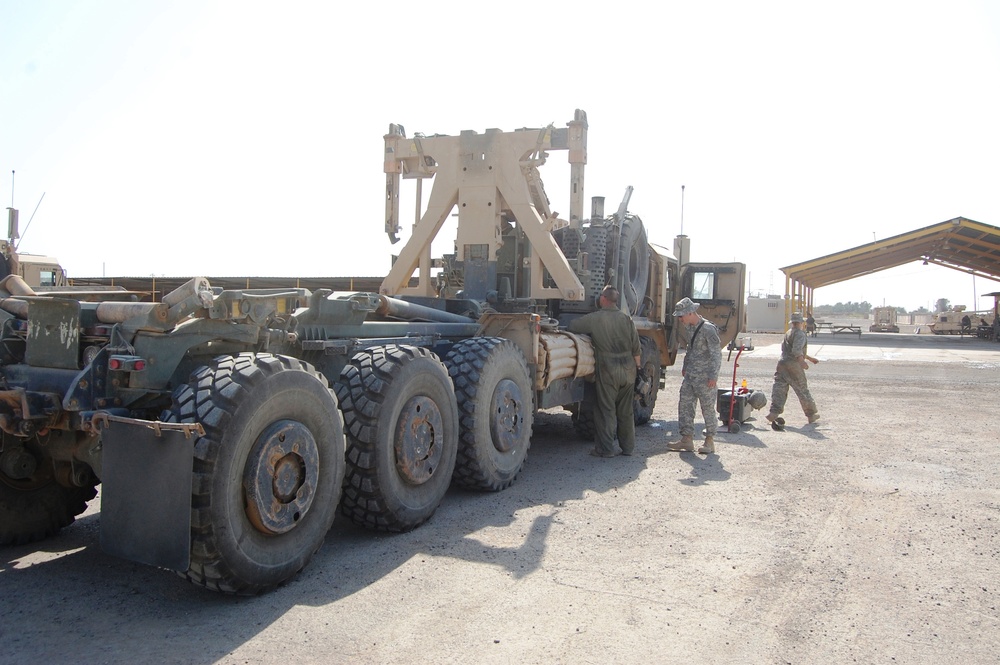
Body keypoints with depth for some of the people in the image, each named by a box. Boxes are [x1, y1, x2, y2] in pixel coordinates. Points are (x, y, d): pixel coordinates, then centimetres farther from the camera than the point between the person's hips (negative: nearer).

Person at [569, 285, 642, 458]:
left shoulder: (595, 319, -9)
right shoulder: (627, 319, 3)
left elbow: (572, 326, -3)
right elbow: (636, 349, 6)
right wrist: (637, 366, 17)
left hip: (608, 371, -4)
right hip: (628, 369, 4)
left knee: (606, 410, 2)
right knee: (626, 410, 13)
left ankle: (606, 449, 4)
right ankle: (628, 447, 20)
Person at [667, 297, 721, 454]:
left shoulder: (708, 329, -16)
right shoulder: (688, 328, 8)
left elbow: (716, 354, -16)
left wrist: (713, 375, -19)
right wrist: (685, 366, 26)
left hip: (705, 377, -8)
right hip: (690, 376, 8)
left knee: (708, 408, 3)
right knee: (684, 405, 6)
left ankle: (710, 441, 15)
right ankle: (687, 439, 12)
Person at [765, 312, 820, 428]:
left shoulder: (788, 333, 24)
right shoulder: (800, 333, -4)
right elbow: (797, 350, -22)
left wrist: (810, 358, 44)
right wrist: (802, 361, -33)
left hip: (782, 363, 7)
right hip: (794, 366, -7)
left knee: (779, 388, -2)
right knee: (803, 390, 6)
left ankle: (774, 412, -18)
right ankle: (811, 414, 19)